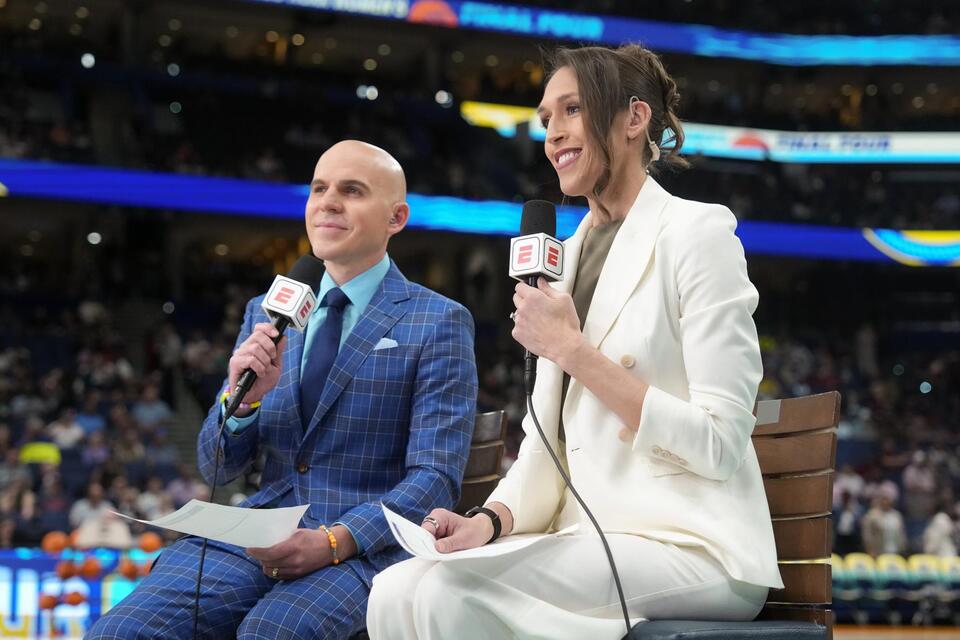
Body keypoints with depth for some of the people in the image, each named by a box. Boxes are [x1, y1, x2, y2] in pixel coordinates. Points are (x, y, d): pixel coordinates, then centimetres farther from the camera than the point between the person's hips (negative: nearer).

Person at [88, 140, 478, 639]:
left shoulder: (439, 323, 2)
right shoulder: (266, 313, 17)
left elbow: (435, 477, -5)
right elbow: (217, 468, 15)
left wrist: (336, 541, -20)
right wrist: (244, 399, -7)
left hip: (366, 546, -4)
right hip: (257, 532, 4)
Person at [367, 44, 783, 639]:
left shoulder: (696, 231, -6)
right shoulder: (566, 257, 17)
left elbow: (720, 443, -14)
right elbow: (546, 443, 15)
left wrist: (571, 349, -14)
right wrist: (491, 519, -6)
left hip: (693, 548, -7)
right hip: (592, 539, 7)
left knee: (455, 592, -28)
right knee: (395, 592, -17)